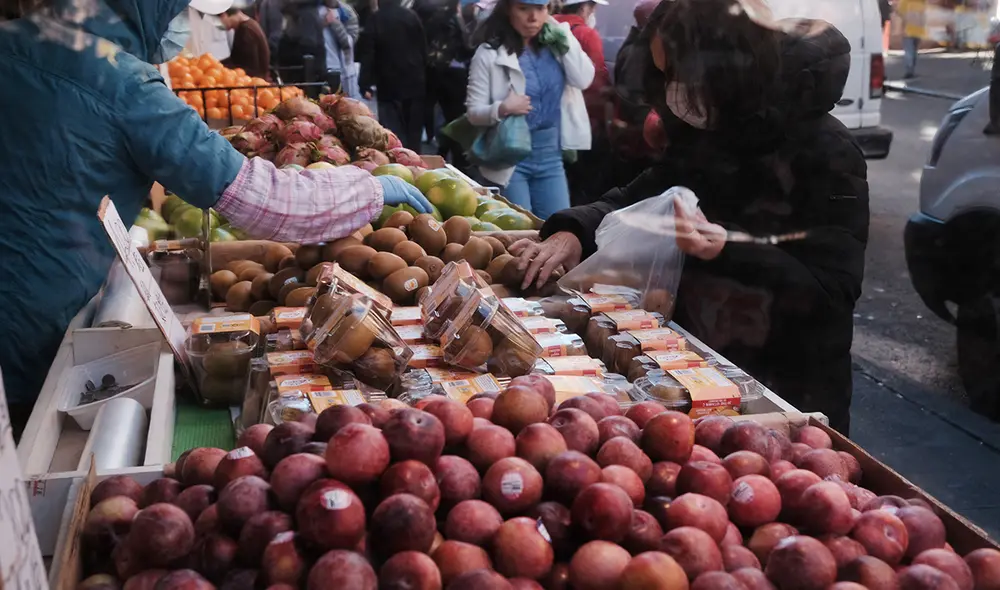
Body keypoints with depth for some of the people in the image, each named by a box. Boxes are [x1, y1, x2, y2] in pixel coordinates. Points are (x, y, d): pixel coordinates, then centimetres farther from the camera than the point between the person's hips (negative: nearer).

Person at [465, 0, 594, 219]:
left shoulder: (554, 43, 5)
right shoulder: (489, 53, -9)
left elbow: (584, 80, -7)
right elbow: (473, 111, -9)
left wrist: (563, 37, -9)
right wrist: (502, 109, -28)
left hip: (550, 153, 4)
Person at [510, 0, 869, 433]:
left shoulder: (825, 154, -20)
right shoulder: (705, 138, 0)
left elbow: (832, 290, -22)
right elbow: (637, 199, 8)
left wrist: (724, 249, -32)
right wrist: (574, 232, -12)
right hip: (700, 371, 6)